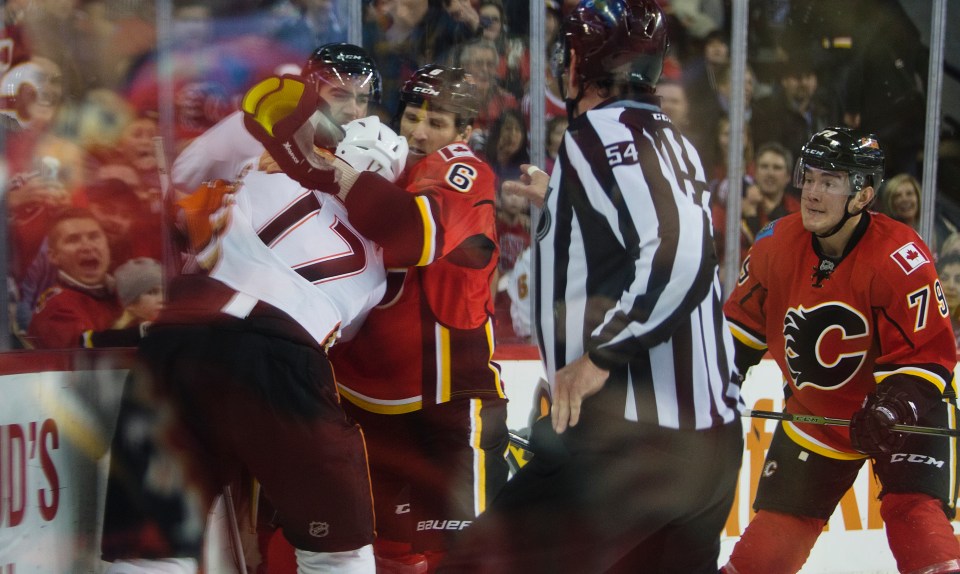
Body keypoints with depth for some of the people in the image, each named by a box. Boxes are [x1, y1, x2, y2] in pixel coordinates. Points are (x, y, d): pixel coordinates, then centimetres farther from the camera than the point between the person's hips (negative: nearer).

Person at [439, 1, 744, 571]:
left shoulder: (604, 132, -10)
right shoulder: (668, 139, 16)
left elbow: (680, 252, -25)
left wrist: (600, 354, -18)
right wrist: (559, 201, 38)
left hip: (632, 438, -9)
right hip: (712, 439, 9)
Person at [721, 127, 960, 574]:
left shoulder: (900, 258, -25)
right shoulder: (776, 245, -11)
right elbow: (743, 322, 6)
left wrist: (898, 403, -35)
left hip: (905, 413, -4)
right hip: (815, 414, 4)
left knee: (915, 516, -21)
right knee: (774, 535, 5)